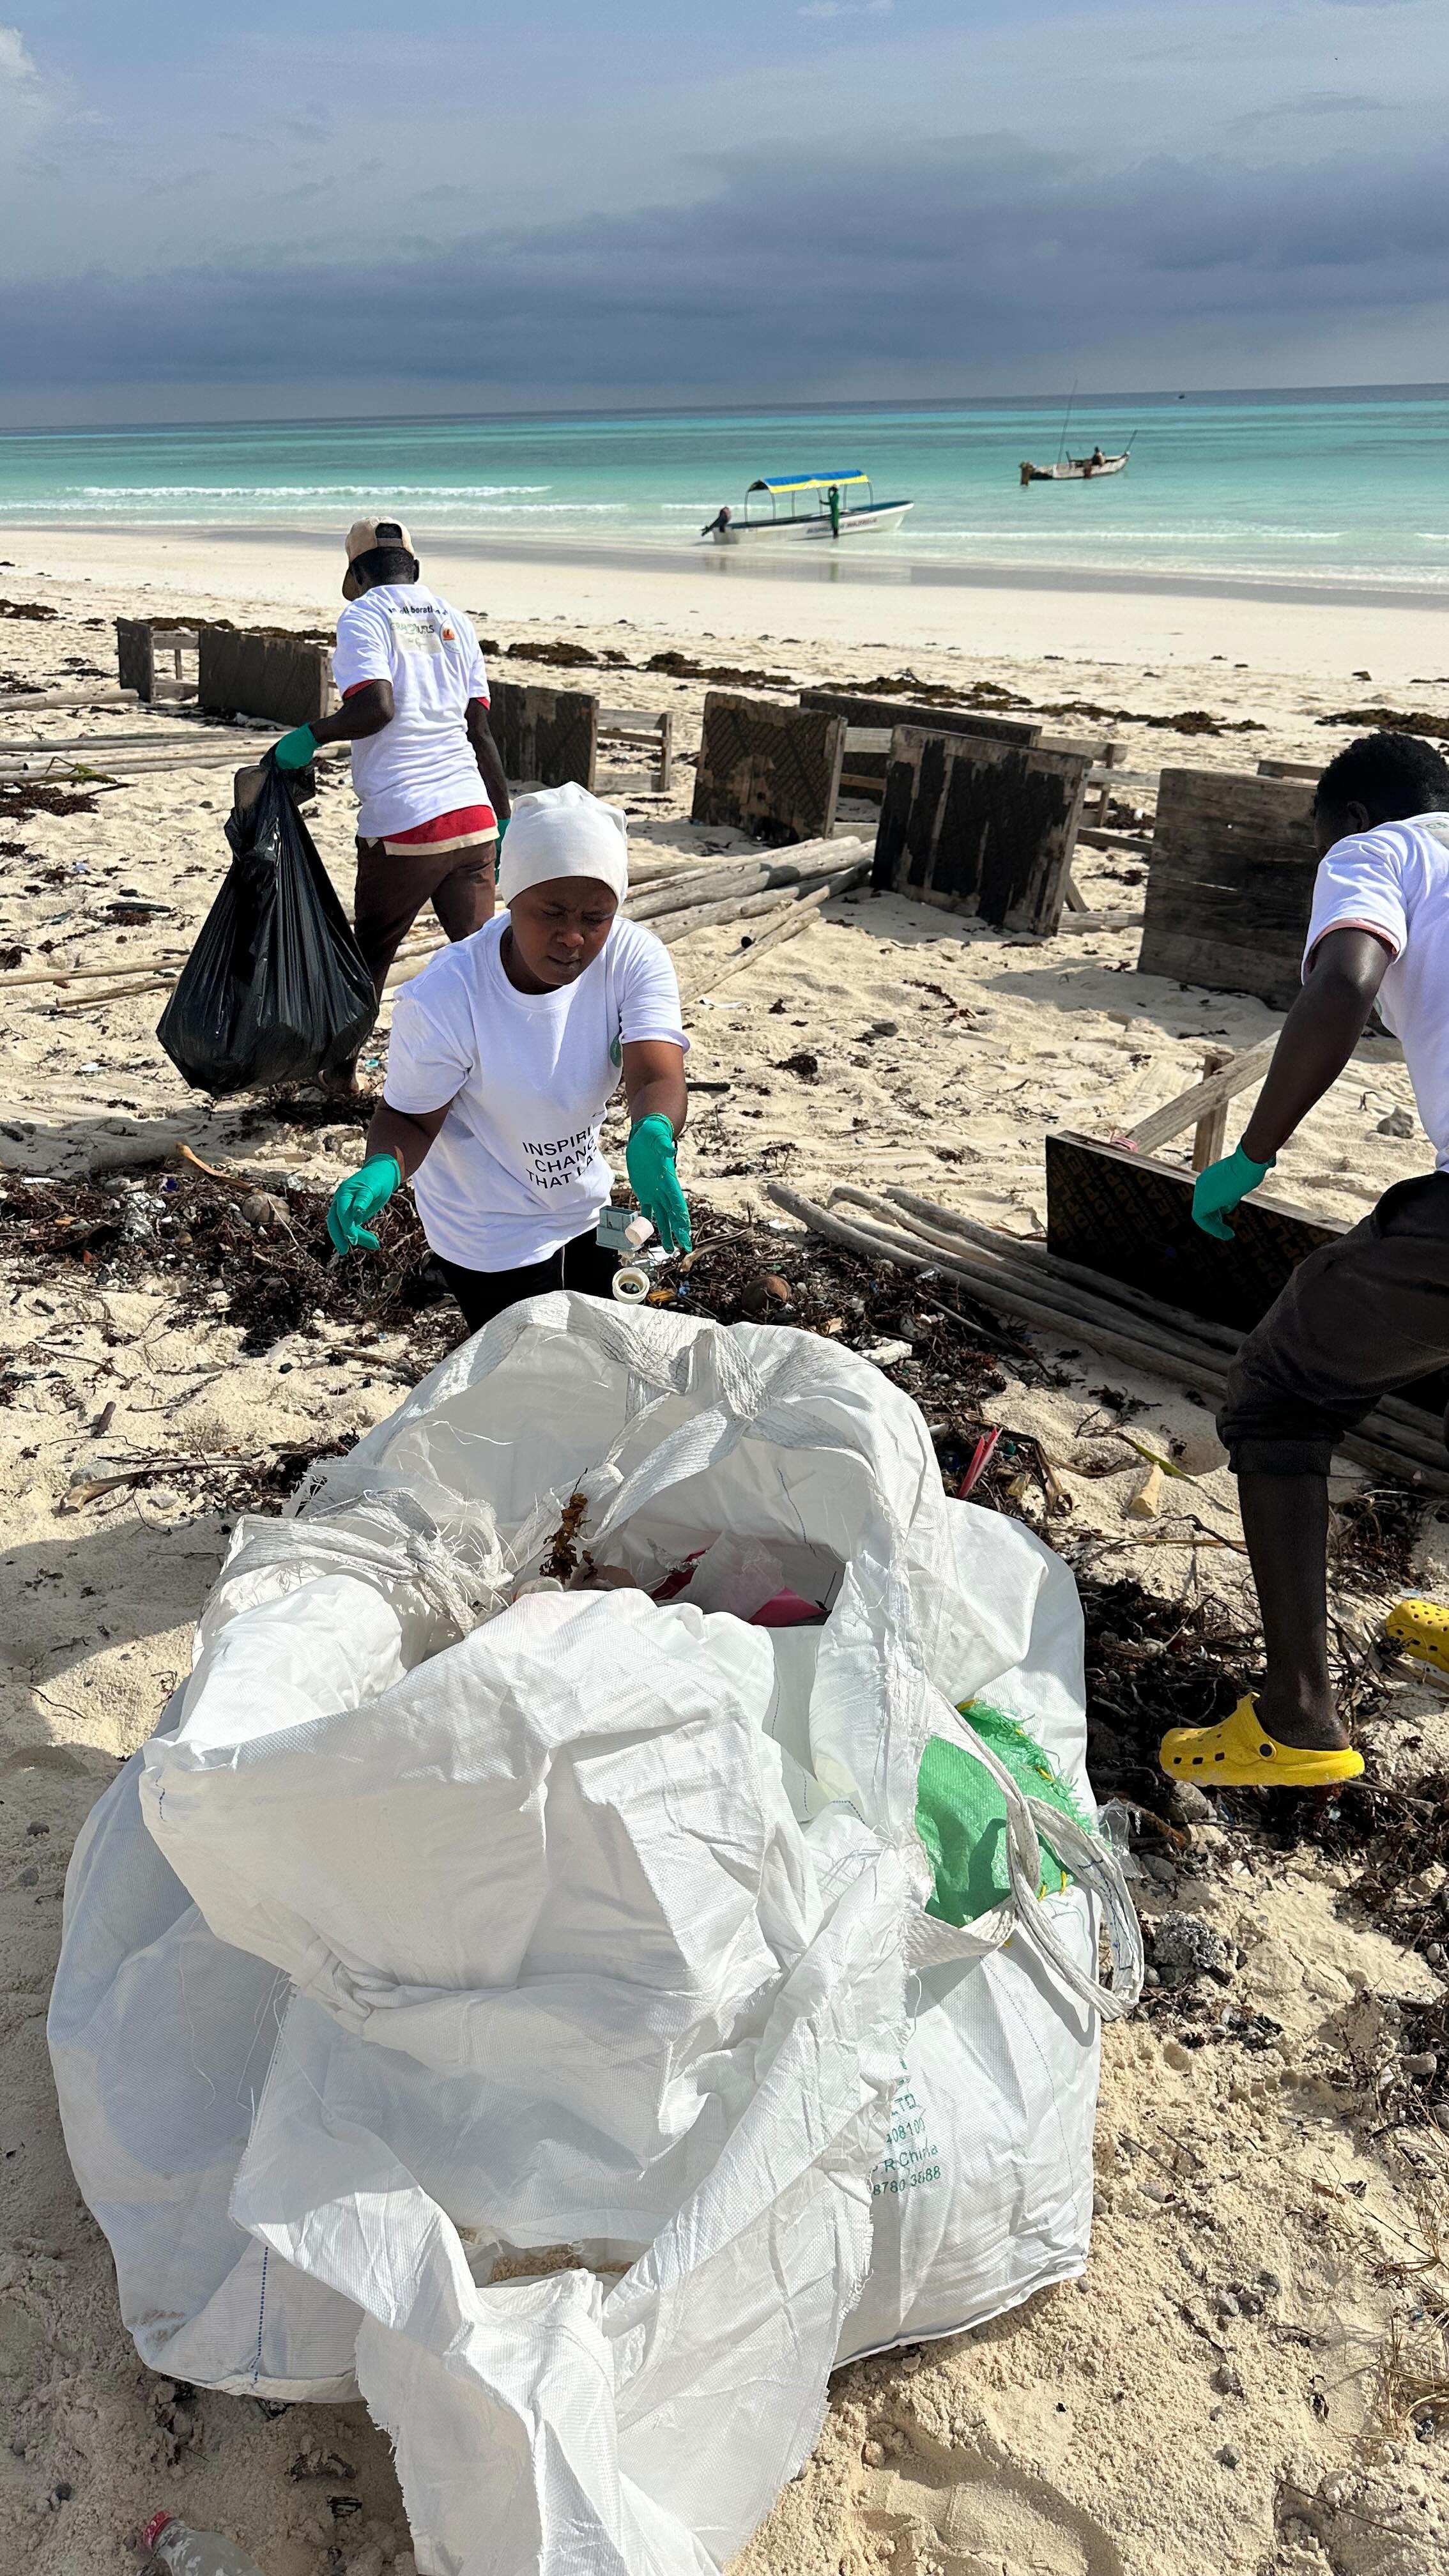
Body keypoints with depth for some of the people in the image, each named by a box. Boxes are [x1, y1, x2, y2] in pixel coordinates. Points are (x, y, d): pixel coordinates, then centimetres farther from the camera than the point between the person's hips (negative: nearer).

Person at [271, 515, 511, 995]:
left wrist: (310, 734, -3)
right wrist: (504, 821, 16)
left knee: (368, 961, 11)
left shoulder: (362, 617, 0)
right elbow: (480, 732, 13)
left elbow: (376, 707, -17)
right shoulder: (455, 622, 16)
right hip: (474, 823, 4)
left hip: (402, 828, -4)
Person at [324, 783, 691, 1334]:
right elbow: (410, 1119, -19)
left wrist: (652, 1139, -56)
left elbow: (658, 1078, -33)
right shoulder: (443, 998, -30)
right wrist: (382, 1170, -42)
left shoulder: (635, 957, -22)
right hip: (494, 1241, -5)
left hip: (586, 1211, 5)